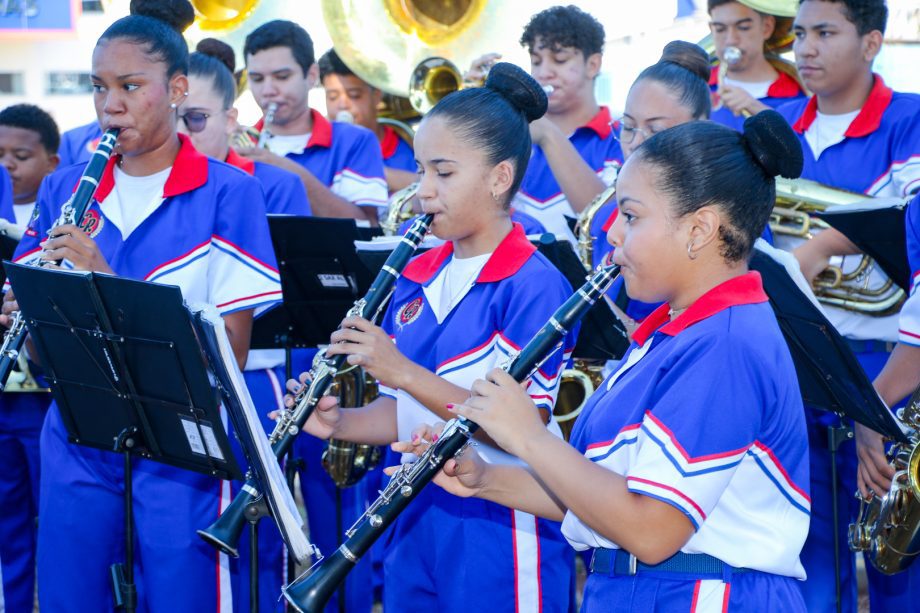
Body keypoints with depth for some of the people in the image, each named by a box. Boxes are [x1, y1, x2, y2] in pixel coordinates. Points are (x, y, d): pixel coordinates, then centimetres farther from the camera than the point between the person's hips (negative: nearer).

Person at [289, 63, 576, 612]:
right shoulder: (417, 277, 10)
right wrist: (340, 424, -6)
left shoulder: (534, 285, -12)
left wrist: (404, 372, -24)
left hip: (499, 541, -6)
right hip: (415, 523, 7)